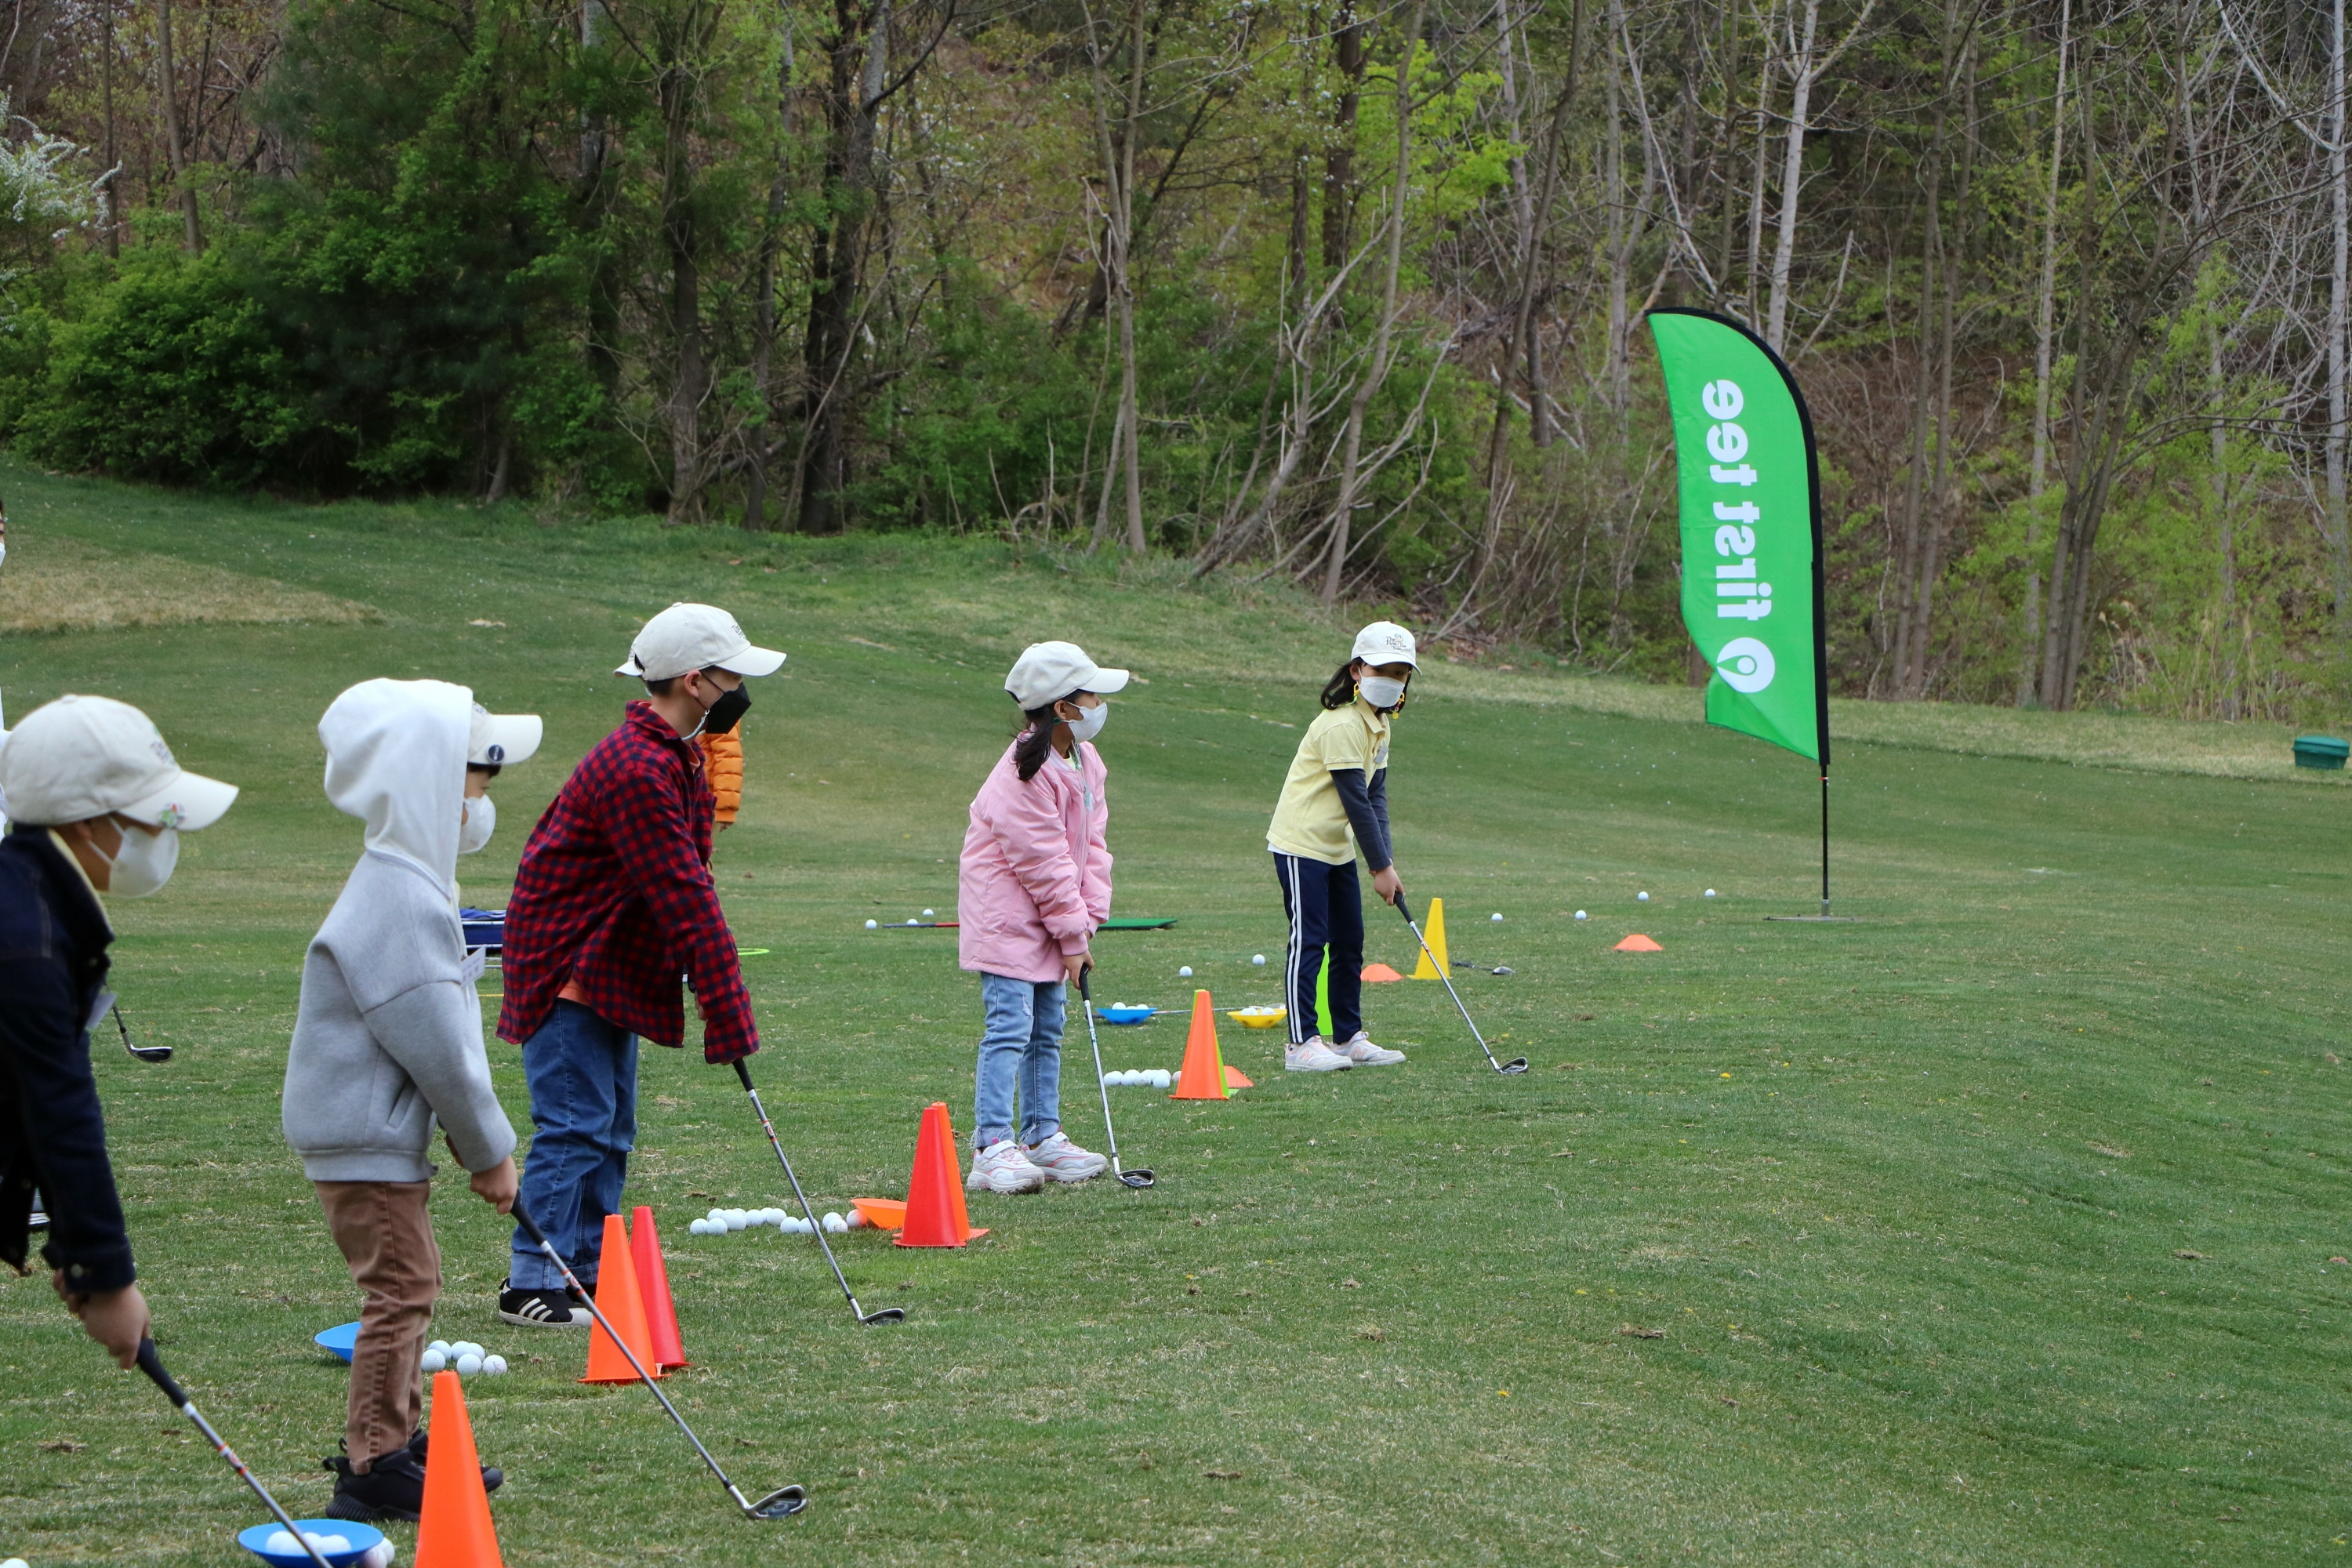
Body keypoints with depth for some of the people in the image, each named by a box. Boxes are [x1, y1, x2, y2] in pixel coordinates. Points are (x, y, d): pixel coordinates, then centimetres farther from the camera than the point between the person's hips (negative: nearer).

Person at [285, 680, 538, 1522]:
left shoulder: (410, 883, 12)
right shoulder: (401, 901, -23)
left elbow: (446, 1031, 18)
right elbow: (436, 1044, -21)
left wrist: (477, 1135, 15)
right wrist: (489, 1148, -12)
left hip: (381, 1128, 11)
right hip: (362, 1136, -11)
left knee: (406, 1286, 17)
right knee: (402, 1286, -7)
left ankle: (399, 1439, 28)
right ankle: (372, 1467, -1)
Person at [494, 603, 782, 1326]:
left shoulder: (675, 756, 9)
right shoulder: (637, 769, -25)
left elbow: (689, 886, 12)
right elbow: (684, 903, -25)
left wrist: (725, 1007, 5)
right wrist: (729, 1016, -23)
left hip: (611, 967, 10)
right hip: (566, 968, -10)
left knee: (611, 1128, 12)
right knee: (575, 1125, -12)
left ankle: (584, 1273, 17)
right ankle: (531, 1286, -9)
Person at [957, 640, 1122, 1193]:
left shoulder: (1084, 763, 6)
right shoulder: (1024, 776, -23)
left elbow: (1091, 842, 8)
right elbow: (1043, 863, -21)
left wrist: (1088, 916, -1)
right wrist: (1073, 936, -15)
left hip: (1050, 923, 9)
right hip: (1006, 919, -9)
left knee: (1046, 1032, 14)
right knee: (1009, 1029, -13)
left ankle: (1043, 1138, 22)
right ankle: (992, 1150, -15)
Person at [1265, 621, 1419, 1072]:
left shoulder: (1379, 724, 9)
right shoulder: (1341, 726, -21)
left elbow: (1375, 795, 7)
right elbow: (1356, 800, -21)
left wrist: (1384, 858, -4)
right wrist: (1380, 866, -17)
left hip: (1339, 848, 10)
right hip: (1302, 844, -10)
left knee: (1349, 942, 11)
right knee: (1309, 941, -10)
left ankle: (1348, 1037, 19)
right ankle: (1302, 1043, -9)